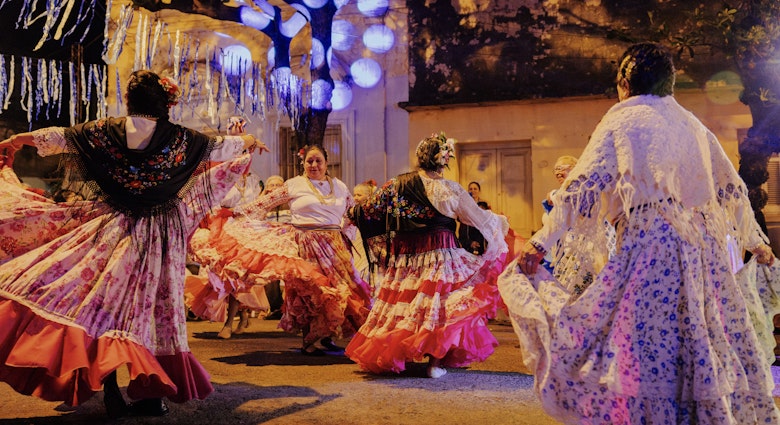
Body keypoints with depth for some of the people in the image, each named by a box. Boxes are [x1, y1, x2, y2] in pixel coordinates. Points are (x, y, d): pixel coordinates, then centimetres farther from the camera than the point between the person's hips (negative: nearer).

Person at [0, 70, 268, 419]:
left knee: (107, 301, 2)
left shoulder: (106, 131, -3)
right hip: (160, 234, 1)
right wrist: (247, 141, 34)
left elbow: (63, 136, 9)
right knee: (155, 302, 7)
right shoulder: (179, 138, -1)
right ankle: (155, 393, 12)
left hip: (115, 229, -1)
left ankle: (109, 387, -6)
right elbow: (218, 146, 14)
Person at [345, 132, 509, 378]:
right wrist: (500, 222, 24)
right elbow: (477, 217, 5)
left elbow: (370, 212, 6)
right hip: (439, 254, -3)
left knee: (401, 302, 12)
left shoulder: (397, 185, -1)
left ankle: (389, 357, 22)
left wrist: (353, 213, 28)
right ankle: (435, 361, 5)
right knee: (438, 303, 3)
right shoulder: (449, 189, -6)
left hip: (403, 255, 3)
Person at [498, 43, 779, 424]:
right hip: (704, 249, 6)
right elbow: (732, 189, 23)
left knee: (648, 354, -5)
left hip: (649, 243, -6)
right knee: (710, 352, 11)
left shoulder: (622, 120, 2)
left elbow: (583, 186, -8)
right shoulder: (692, 124, 18)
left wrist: (540, 243, -9)